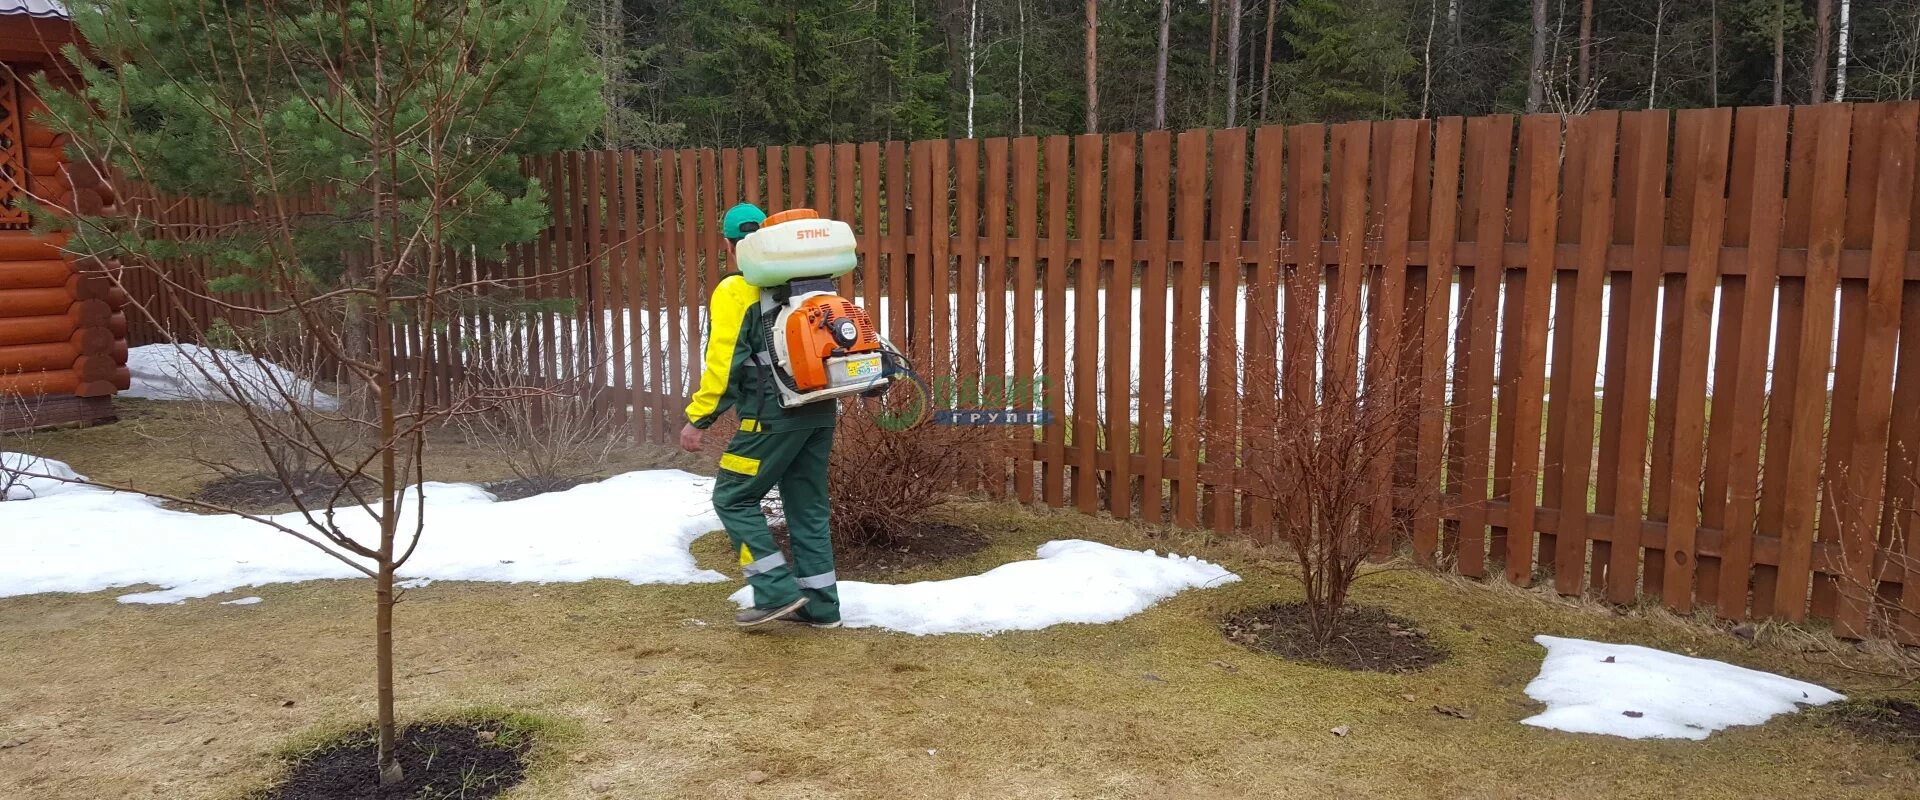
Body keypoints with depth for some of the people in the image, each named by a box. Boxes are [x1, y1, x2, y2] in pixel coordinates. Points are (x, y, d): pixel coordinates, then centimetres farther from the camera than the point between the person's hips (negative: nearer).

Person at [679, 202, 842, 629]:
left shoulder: (734, 291, -7)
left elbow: (723, 361, -14)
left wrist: (697, 419, -10)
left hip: (772, 415, -7)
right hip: (820, 412, 7)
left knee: (733, 498, 6)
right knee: (808, 506, 14)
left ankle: (778, 592, 0)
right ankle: (820, 604, 17)